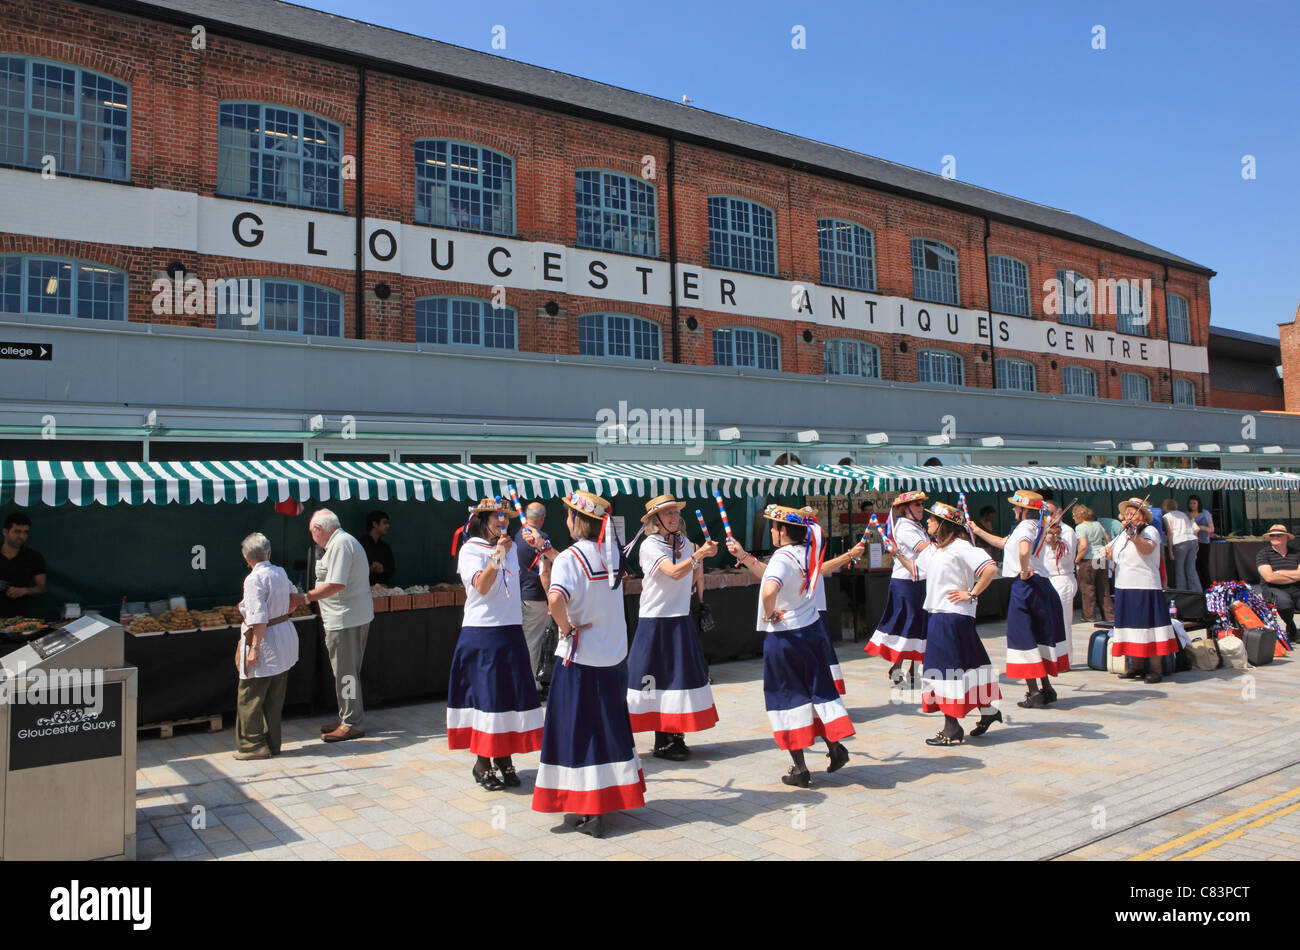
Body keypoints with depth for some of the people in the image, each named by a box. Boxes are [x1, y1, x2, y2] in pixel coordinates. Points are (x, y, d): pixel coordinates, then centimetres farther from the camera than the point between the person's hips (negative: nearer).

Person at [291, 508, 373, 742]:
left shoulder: (340, 544, -16)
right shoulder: (345, 541, 18)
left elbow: (336, 585, -24)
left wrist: (304, 598, -17)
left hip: (346, 619, -11)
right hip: (355, 616, 11)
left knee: (345, 671, -4)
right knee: (346, 670, 16)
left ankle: (351, 724, 3)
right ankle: (347, 719, 25)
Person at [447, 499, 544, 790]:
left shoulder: (509, 550, 16)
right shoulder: (470, 550, -4)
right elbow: (481, 586, -20)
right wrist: (496, 555, -29)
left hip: (511, 632, 6)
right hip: (481, 633, -6)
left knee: (511, 693, 4)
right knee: (485, 695, -3)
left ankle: (505, 758, 15)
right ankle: (482, 762, 8)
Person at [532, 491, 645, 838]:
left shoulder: (569, 558, -16)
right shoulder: (613, 553, 3)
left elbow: (555, 598, -34)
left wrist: (567, 628, -18)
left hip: (580, 657, -6)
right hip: (615, 655, 6)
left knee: (581, 731, 5)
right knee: (611, 727, 16)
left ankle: (590, 813, 11)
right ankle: (612, 797, 27)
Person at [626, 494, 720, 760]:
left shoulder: (684, 542, 8)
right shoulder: (650, 546, -11)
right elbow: (673, 572, -28)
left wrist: (702, 555, 4)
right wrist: (698, 554, -40)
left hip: (681, 620, 6)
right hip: (655, 621, -6)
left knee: (682, 676, 6)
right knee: (660, 677, -2)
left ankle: (676, 737, 16)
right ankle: (662, 743, 8)